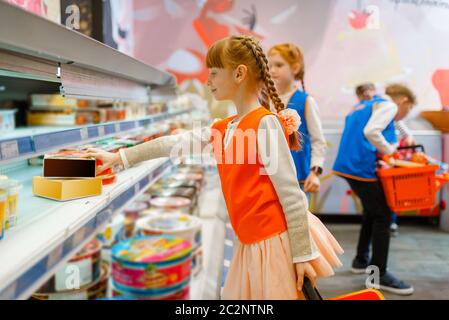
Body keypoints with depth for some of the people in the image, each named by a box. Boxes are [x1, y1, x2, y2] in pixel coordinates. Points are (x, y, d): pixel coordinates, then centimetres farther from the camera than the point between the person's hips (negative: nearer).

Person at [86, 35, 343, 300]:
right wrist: (120, 157, 21)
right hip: (251, 243, 8)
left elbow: (291, 193, -16)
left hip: (277, 239, -7)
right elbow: (176, 143, 16)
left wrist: (303, 253, -14)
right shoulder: (224, 129, 10)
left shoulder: (265, 123, -14)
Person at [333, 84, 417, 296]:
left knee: (372, 211, 22)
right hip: (362, 167, -10)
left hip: (351, 164, 10)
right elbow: (371, 131, -23)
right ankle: (379, 275, 4)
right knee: (382, 216, -2)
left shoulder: (367, 105, 24)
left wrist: (383, 153, 15)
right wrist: (390, 150, -8)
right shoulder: (388, 105, -5)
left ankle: (361, 260, 33)